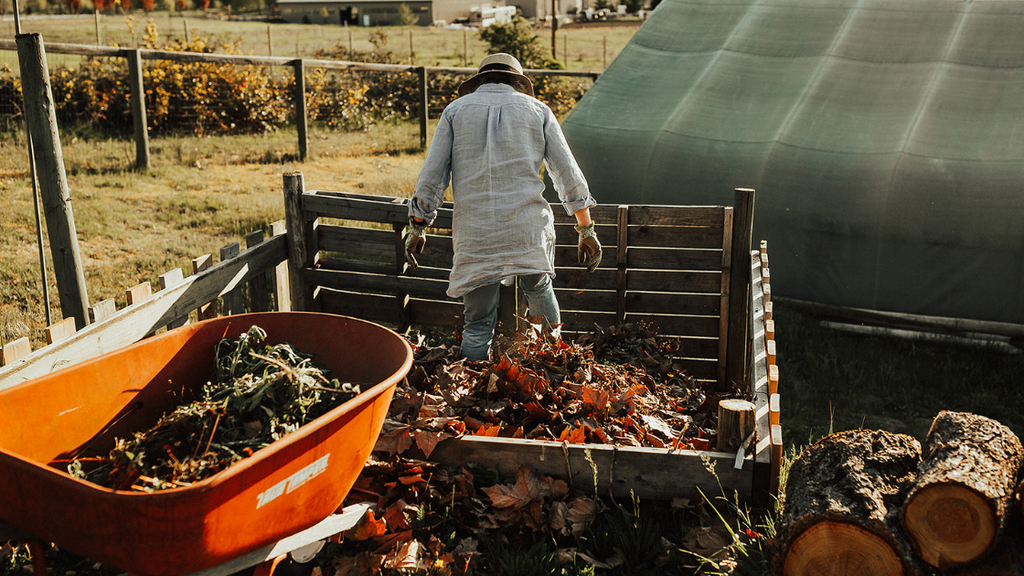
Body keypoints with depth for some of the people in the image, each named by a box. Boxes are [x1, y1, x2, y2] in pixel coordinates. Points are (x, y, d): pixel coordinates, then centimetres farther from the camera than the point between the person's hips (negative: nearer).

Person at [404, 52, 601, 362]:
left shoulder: (456, 110, 12)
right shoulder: (536, 110, 12)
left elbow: (431, 176, 5)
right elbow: (569, 176, 7)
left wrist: (416, 228, 12)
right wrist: (587, 230, 12)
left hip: (474, 234, -1)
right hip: (528, 229, 1)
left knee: (478, 325, 7)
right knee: (538, 288, 29)